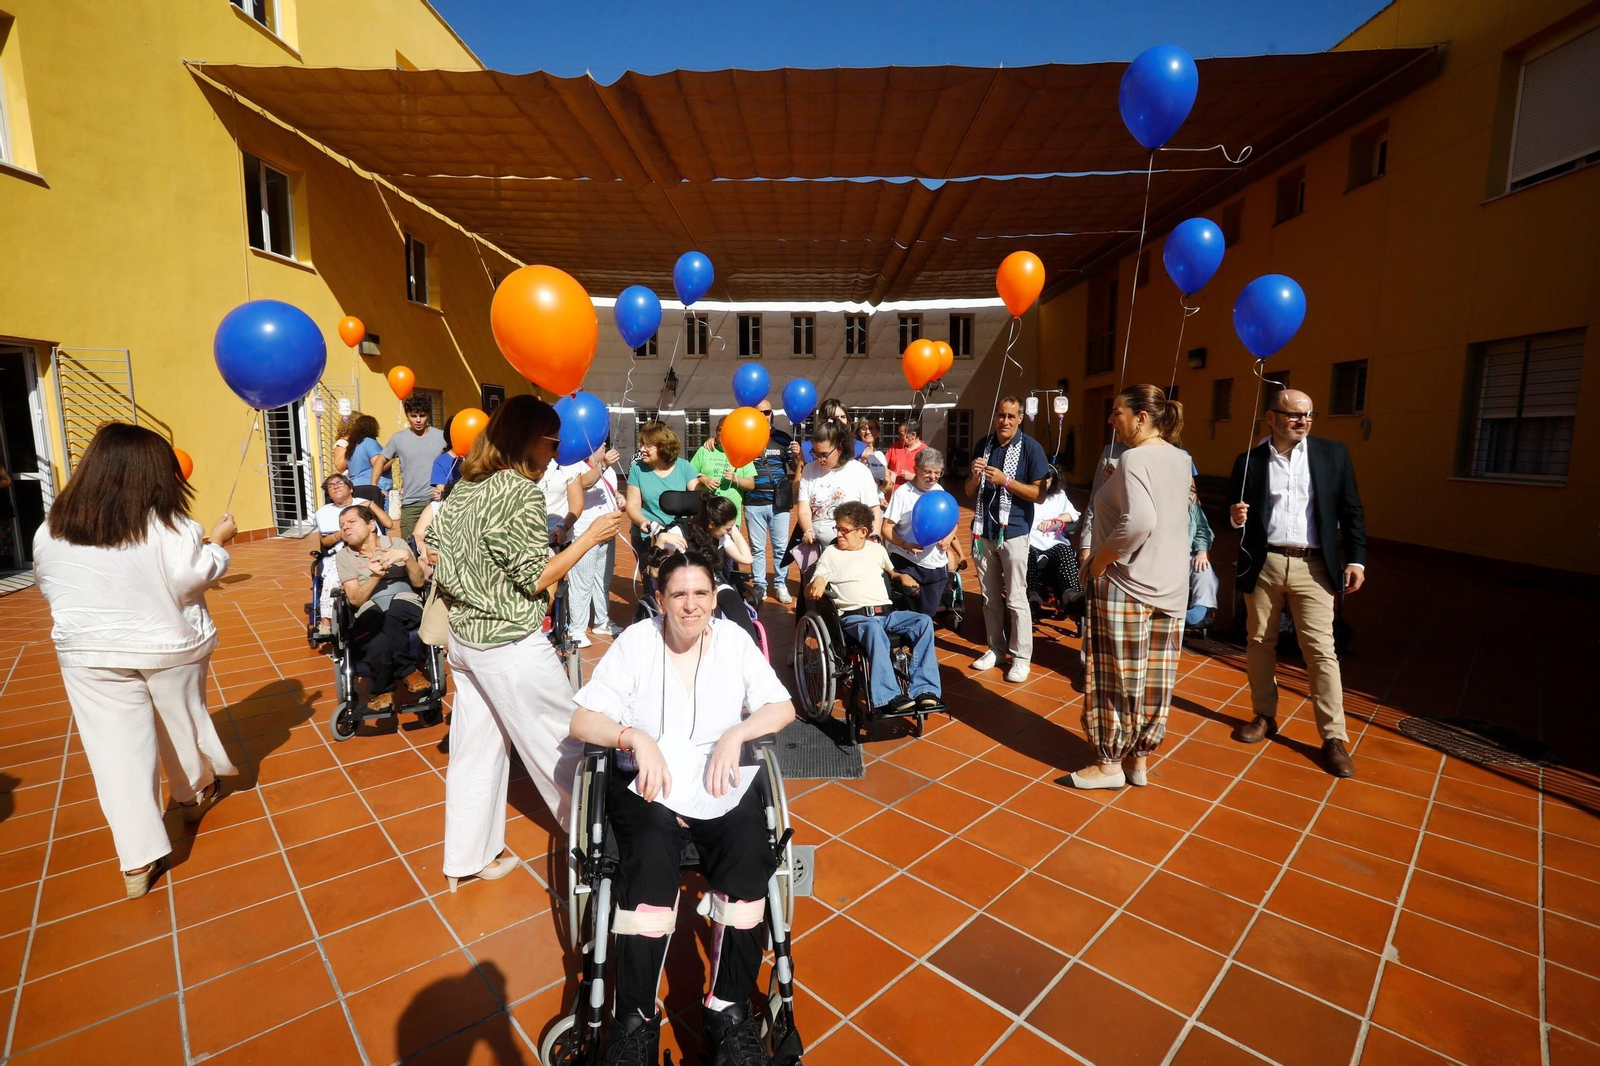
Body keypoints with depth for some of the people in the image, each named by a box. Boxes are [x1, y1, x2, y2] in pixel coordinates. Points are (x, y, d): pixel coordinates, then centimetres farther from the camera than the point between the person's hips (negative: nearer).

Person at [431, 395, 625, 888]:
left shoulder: (464, 487, 6)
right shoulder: (521, 491, -18)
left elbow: (445, 565, 10)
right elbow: (535, 578, -16)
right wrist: (590, 536, -13)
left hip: (464, 638, 8)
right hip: (511, 645, -8)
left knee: (476, 749, 17)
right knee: (563, 742, 9)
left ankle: (467, 860, 29)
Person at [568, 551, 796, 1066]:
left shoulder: (734, 639, 2)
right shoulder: (636, 641, -2)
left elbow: (783, 708, 1)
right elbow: (581, 720, -4)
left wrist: (735, 734, -17)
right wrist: (636, 737, -21)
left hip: (724, 786, 1)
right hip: (649, 787, -1)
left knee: (748, 857, -26)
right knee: (652, 860, -30)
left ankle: (729, 1010, -8)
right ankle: (634, 1020, -12)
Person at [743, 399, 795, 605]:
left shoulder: (783, 438, 5)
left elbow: (795, 468, 7)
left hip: (779, 502, 1)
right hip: (754, 503, 0)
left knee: (781, 546, 7)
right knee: (757, 548, 8)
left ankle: (781, 585, 19)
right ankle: (759, 587, 17)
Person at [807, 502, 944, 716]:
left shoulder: (877, 550, 20)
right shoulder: (831, 553, 11)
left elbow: (890, 570, 40)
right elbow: (810, 591, 8)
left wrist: (901, 576, 17)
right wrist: (816, 584, -16)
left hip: (887, 613, 4)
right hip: (853, 617, -4)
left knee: (924, 621, -22)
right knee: (874, 629, -39)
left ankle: (923, 690, -26)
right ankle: (887, 697, -42)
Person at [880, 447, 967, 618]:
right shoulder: (902, 493, -12)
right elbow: (886, 529, -14)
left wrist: (949, 537, -4)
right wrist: (906, 545, -29)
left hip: (936, 565, 5)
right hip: (906, 564, -5)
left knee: (927, 615, 11)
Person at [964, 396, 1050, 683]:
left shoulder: (1031, 448, -6)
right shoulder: (983, 444, 8)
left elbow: (1039, 493, -10)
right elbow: (970, 491, 11)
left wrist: (1005, 480, -20)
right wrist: (975, 474, -10)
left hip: (1013, 531, -5)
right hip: (984, 530, 5)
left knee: (1016, 599, -1)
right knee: (990, 597, 14)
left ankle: (1022, 657, 10)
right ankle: (995, 648, 27)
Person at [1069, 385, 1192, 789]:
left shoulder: (1134, 458, -17)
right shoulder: (1180, 458, 9)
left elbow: (1139, 522, -32)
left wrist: (1100, 560, -20)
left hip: (1126, 584, -8)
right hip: (1171, 584, 8)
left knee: (1117, 677, 4)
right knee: (1155, 678, 14)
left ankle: (1110, 763, 17)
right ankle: (1139, 758, 27)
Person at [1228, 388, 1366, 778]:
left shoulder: (1333, 453, 5)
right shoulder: (1250, 461, 4)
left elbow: (1351, 510, 6)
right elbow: (1237, 514, 9)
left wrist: (1356, 559, -1)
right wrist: (1236, 516, -15)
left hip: (1312, 567, -1)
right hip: (1263, 564, 1)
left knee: (1321, 650, -2)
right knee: (1260, 643, 10)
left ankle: (1334, 736, 6)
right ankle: (1264, 716, 25)